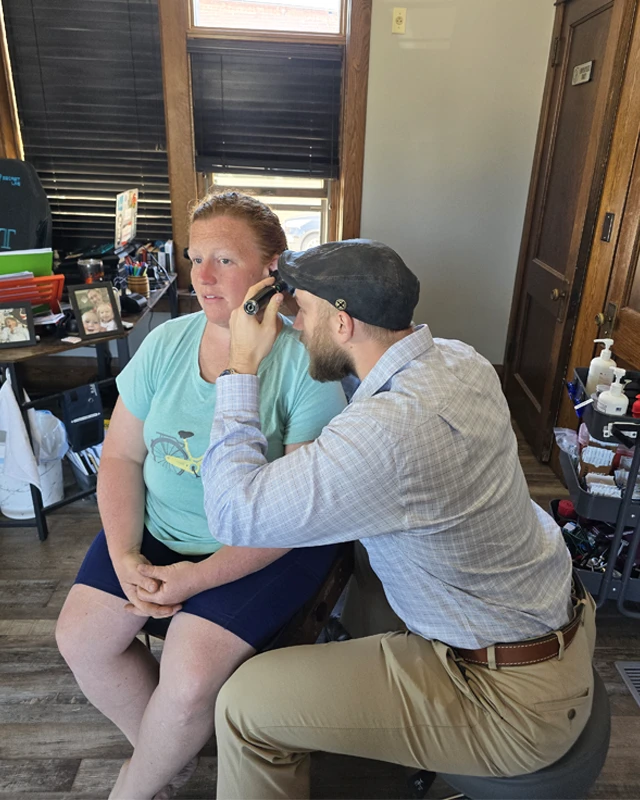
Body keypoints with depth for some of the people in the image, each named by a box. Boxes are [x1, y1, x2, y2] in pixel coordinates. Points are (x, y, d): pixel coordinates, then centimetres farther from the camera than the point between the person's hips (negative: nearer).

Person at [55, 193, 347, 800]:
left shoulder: (306, 364, -18)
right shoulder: (165, 344, -1)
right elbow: (121, 456, 3)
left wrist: (202, 576, -19)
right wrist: (125, 556, -10)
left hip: (267, 547, -5)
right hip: (157, 527, 6)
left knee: (190, 677, -17)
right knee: (80, 638, -1)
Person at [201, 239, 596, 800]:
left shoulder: (383, 434, -35)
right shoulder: (460, 360, -7)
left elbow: (235, 514, -25)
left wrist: (242, 368, -17)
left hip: (510, 698, -8)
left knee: (247, 705, -6)